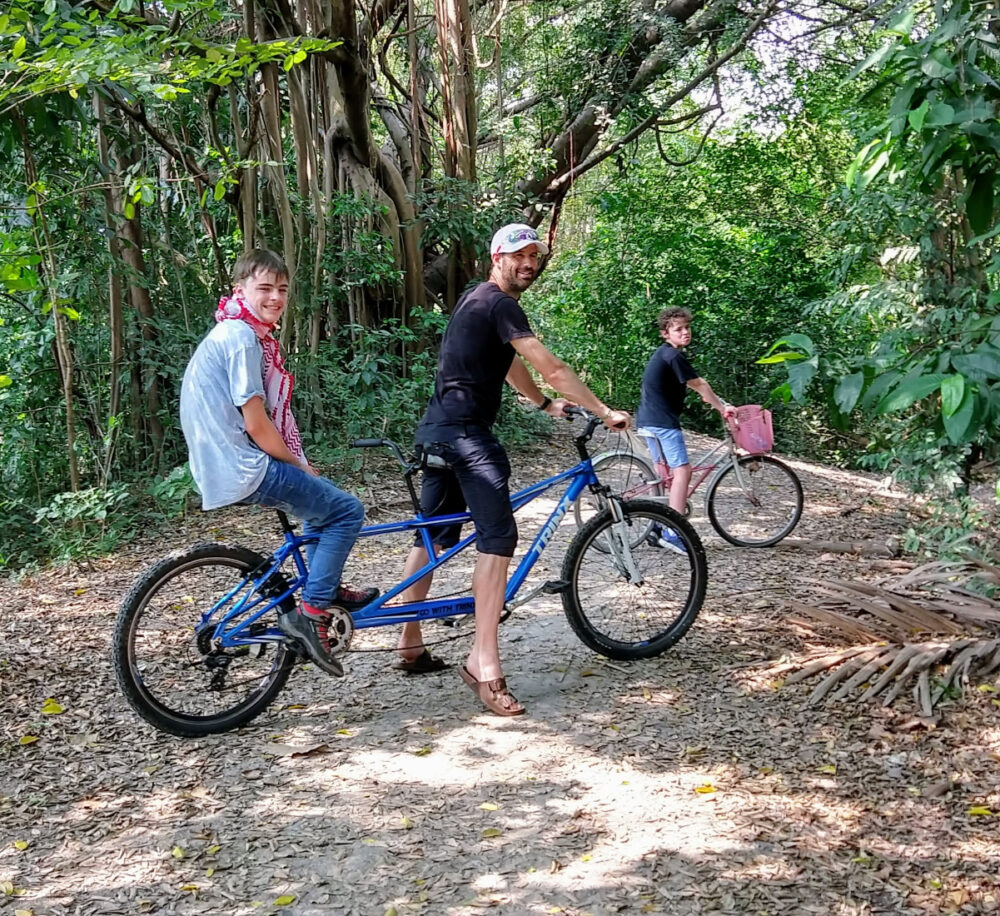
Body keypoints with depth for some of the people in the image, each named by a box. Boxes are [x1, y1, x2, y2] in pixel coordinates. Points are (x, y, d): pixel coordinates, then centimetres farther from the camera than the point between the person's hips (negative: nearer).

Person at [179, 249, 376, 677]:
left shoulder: (234, 333, 16)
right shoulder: (241, 338, -16)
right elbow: (256, 425, -19)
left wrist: (299, 464, 14)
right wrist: (298, 465, -5)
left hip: (223, 465, 10)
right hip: (245, 470, -10)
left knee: (321, 499, 26)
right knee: (346, 510, -5)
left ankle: (326, 590, 33)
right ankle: (309, 614, -6)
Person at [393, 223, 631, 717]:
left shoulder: (476, 300, 22)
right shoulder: (499, 304, -10)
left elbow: (511, 364, 31)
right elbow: (552, 368, -14)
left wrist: (546, 403, 35)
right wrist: (604, 411, -9)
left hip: (436, 431, 11)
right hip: (465, 432, -11)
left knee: (435, 536, 16)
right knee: (498, 536, -16)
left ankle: (409, 645, 26)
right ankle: (484, 665, -19)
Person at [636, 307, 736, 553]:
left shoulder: (664, 353, 17)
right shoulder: (674, 355, -15)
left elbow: (693, 384, 24)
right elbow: (699, 385, -10)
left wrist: (718, 403, 23)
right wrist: (722, 407, 0)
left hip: (648, 420, 11)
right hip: (663, 421, -11)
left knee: (662, 469, 18)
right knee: (682, 470, -11)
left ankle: (656, 526, 22)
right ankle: (673, 533, -17)